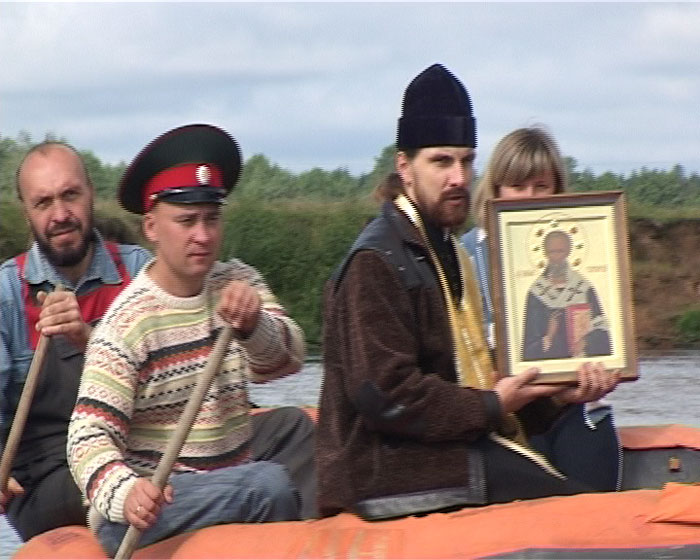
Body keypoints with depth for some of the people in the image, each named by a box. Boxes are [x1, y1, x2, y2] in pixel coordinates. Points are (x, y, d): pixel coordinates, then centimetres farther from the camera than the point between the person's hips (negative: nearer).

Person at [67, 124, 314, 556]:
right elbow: (89, 438, -22)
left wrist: (253, 324, -32)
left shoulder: (237, 285, 6)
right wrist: (126, 492, -42)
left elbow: (287, 361, -10)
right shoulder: (128, 322, -15)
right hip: (148, 508, -8)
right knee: (269, 484, -26)